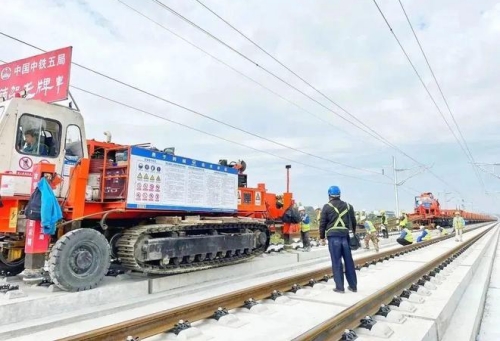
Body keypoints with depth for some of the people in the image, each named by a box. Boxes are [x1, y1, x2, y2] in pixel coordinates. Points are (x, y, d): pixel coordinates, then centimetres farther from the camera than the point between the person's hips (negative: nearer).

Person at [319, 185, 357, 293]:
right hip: (345, 236, 4)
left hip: (333, 236, -4)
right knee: (349, 261, 11)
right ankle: (353, 285, 19)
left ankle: (339, 287, 4)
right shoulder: (348, 206, 12)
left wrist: (322, 236, 9)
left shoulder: (327, 207, 0)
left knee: (336, 262, 1)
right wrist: (353, 234, 25)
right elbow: (353, 222, 16)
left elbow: (322, 223, -1)